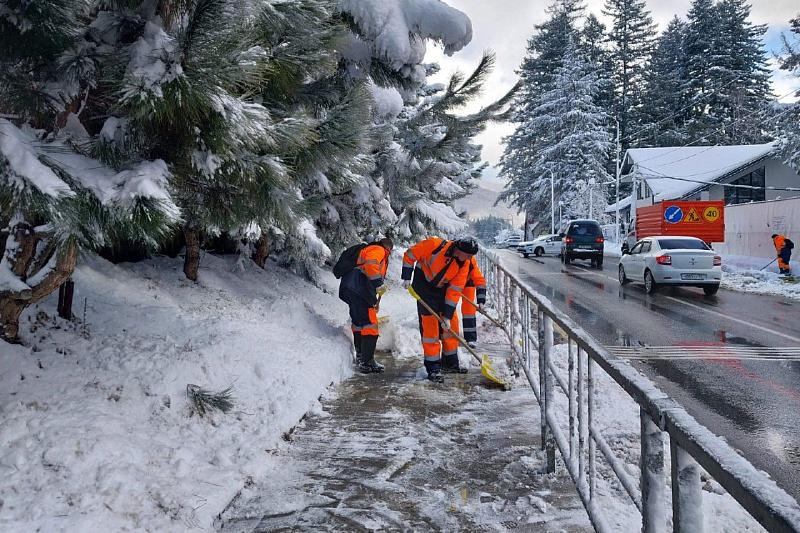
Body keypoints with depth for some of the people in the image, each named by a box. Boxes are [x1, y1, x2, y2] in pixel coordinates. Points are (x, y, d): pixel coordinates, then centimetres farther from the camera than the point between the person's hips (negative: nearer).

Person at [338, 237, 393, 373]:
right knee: (370, 324, -10)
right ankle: (367, 363, -10)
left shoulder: (368, 249, 36)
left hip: (349, 288, 10)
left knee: (358, 321, 24)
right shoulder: (378, 250, 5)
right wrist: (378, 284, -19)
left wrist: (375, 303, 42)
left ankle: (360, 355, 40)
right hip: (359, 289, -10)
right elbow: (370, 263, -19)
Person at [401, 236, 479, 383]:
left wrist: (447, 316, -13)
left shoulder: (464, 264, -14)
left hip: (443, 289, 5)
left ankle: (451, 363, 24)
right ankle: (433, 368, -2)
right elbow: (409, 255, -14)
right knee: (430, 326, -8)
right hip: (424, 287, -5)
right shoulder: (434, 245, -28)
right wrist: (406, 278, -17)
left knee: (451, 325, 7)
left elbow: (454, 291, -12)